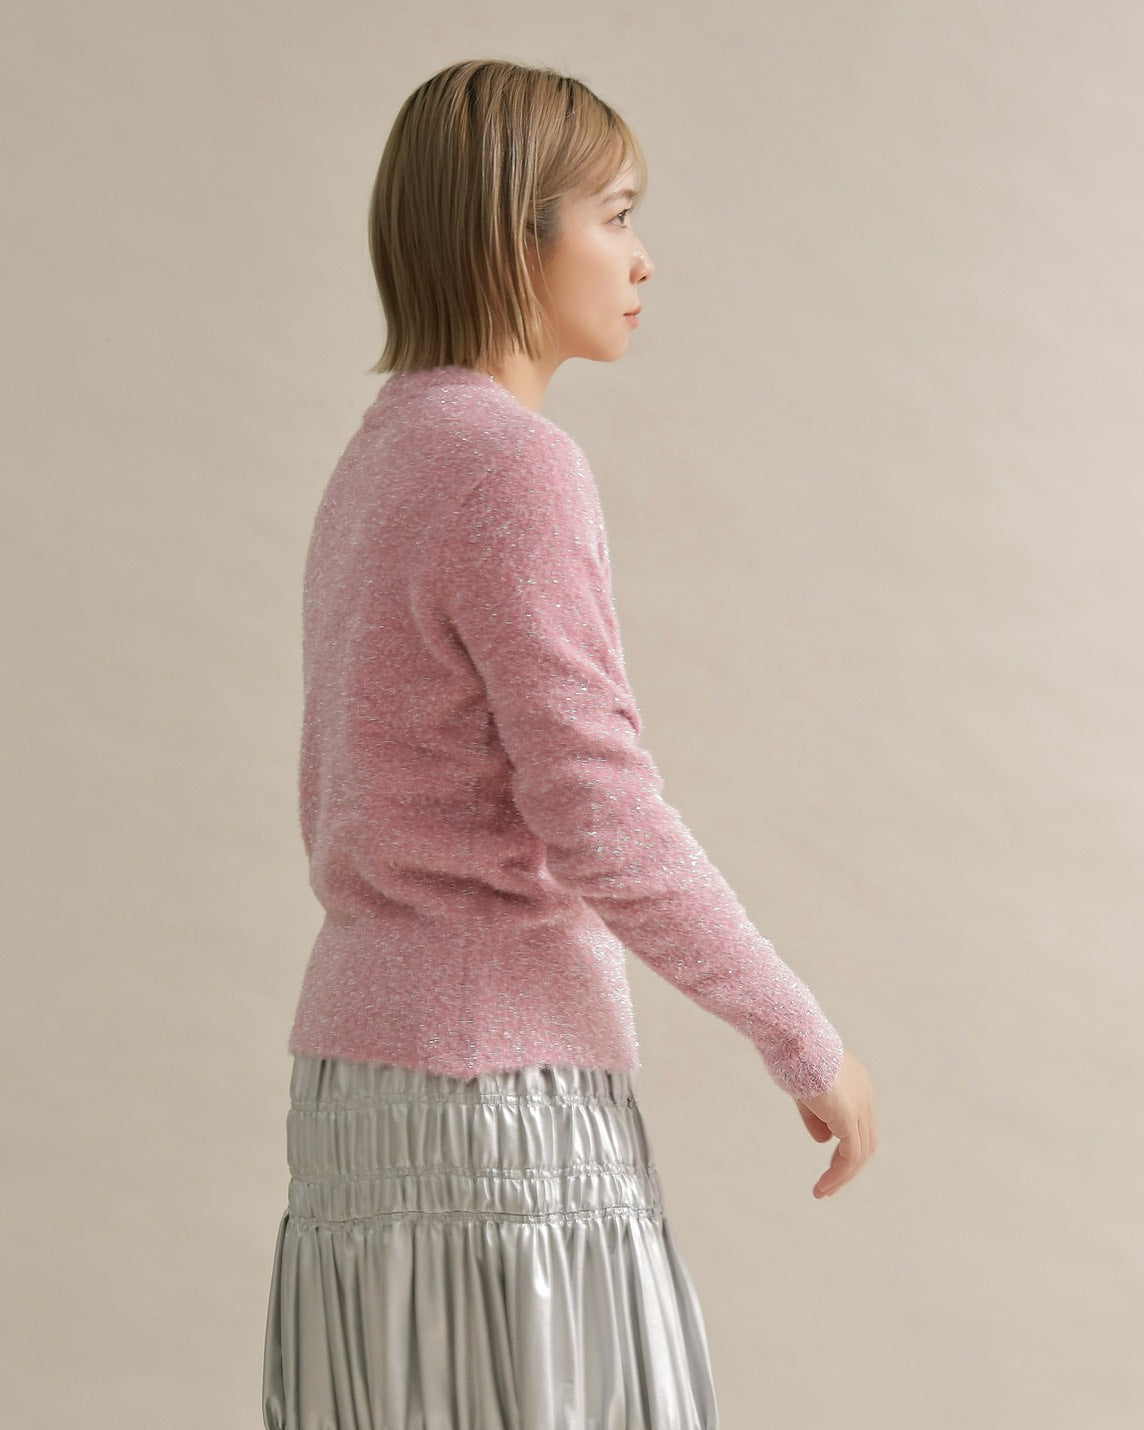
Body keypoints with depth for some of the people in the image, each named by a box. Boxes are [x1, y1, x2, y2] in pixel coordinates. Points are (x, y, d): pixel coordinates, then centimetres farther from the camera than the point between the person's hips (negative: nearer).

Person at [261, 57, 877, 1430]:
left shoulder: (377, 473, 14)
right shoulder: (516, 466, -15)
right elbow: (598, 820, -19)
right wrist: (805, 1040, -9)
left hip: (366, 1063, 9)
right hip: (497, 1098, -9)